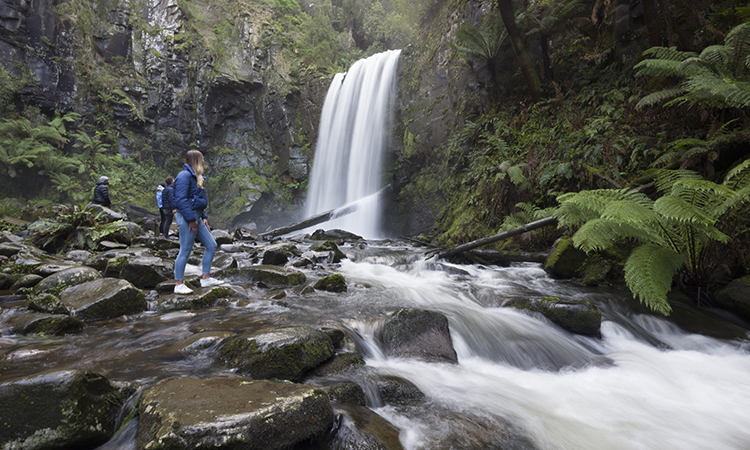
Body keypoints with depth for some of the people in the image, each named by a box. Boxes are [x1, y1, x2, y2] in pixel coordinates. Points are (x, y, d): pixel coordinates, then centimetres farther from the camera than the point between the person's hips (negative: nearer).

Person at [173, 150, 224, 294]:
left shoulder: (194, 177, 19)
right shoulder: (184, 176, -13)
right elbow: (181, 200, -20)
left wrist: (203, 217, 15)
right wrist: (191, 220, -21)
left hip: (196, 217, 10)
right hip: (186, 217, -10)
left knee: (211, 245, 9)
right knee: (185, 250, -5)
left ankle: (206, 278, 15)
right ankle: (179, 284, 5)